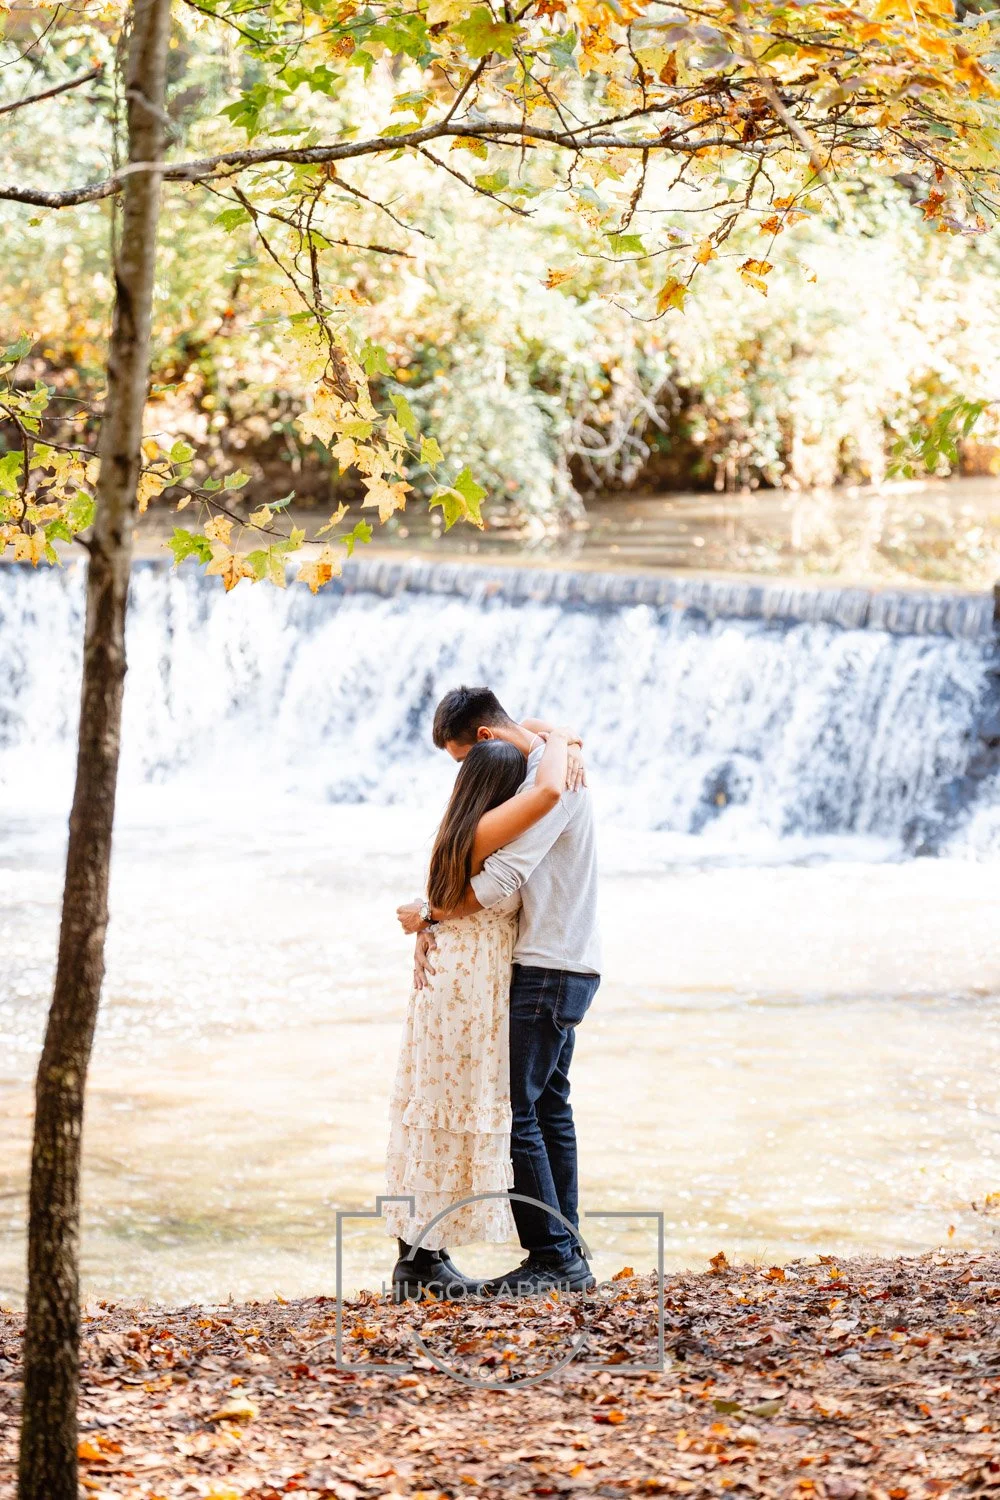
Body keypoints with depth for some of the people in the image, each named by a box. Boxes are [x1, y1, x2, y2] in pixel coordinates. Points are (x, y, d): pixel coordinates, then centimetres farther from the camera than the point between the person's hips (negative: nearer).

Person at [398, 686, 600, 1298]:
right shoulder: (538, 770, 15)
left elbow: (499, 884, -23)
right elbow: (476, 856, 11)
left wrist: (430, 914, -8)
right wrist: (436, 924, -4)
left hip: (549, 971, -11)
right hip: (566, 969, 11)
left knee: (515, 1111, -9)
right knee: (549, 1109, 13)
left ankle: (554, 1258, -7)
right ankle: (568, 1258, 16)